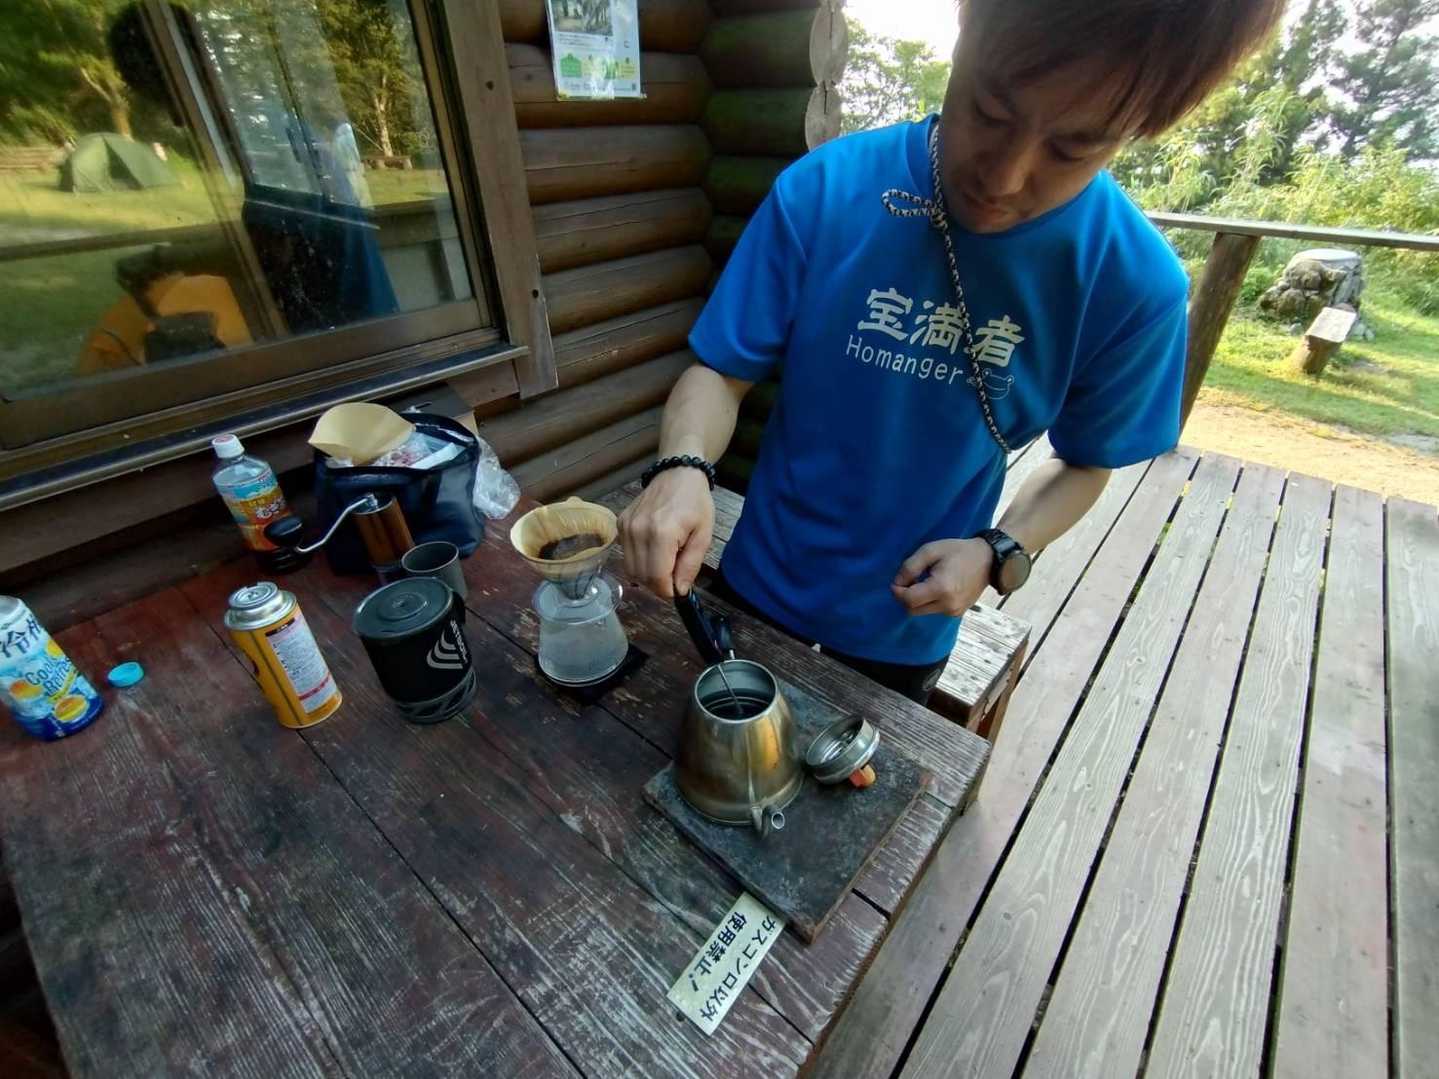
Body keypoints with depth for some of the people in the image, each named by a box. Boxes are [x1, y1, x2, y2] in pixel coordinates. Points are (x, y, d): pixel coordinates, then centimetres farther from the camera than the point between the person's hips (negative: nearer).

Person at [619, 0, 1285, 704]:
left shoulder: (1135, 282, -17)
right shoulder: (825, 192, -20)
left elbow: (1083, 462, -4)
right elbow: (721, 372, -15)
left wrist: (999, 553, -21)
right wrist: (683, 471, -35)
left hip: (908, 627, 1)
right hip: (761, 581, 1)